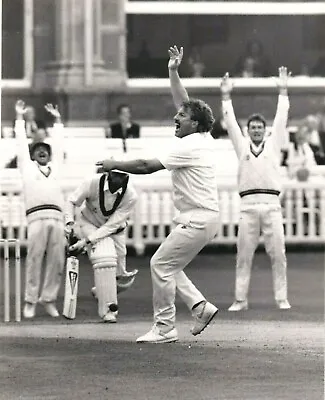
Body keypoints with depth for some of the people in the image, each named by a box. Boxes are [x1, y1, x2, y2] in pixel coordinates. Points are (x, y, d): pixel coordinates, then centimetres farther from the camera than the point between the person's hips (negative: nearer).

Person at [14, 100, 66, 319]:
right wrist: (20, 117, 24)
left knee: (57, 261, -1)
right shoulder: (27, 167, 17)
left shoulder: (55, 167, 24)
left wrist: (57, 119, 37)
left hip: (57, 217, 3)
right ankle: (30, 301, 0)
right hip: (37, 216, -3)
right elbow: (22, 142, 20)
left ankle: (49, 299, 8)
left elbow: (58, 144, 31)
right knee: (34, 260, -5)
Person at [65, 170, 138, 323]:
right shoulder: (93, 183, -27)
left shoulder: (130, 195, -25)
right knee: (104, 257, -29)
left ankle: (101, 291, 42)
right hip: (91, 224, -3)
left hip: (114, 230, 3)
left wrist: (87, 241, -30)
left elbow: (113, 224, -25)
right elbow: (72, 201, -11)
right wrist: (70, 222, -28)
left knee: (121, 280, 6)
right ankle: (108, 309, -23)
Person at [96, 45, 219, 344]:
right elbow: (185, 104, 25)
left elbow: (147, 166, -15)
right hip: (203, 218, 10)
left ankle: (165, 328, -6)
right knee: (168, 265, 14)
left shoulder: (189, 146, -16)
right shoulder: (203, 139, 10)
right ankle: (201, 307, 10)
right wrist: (173, 72, 25)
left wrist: (114, 165, -4)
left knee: (161, 263, -8)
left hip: (198, 219, -10)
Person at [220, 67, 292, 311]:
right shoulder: (242, 146, 15)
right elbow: (231, 122, 12)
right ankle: (241, 300, 4)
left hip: (271, 205, 0)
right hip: (248, 206, 1)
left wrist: (283, 92, 6)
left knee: (278, 255, -1)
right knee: (244, 256, 1)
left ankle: (282, 299, 3)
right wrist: (226, 96, 7)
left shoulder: (273, 144, 14)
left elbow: (281, 119, 10)